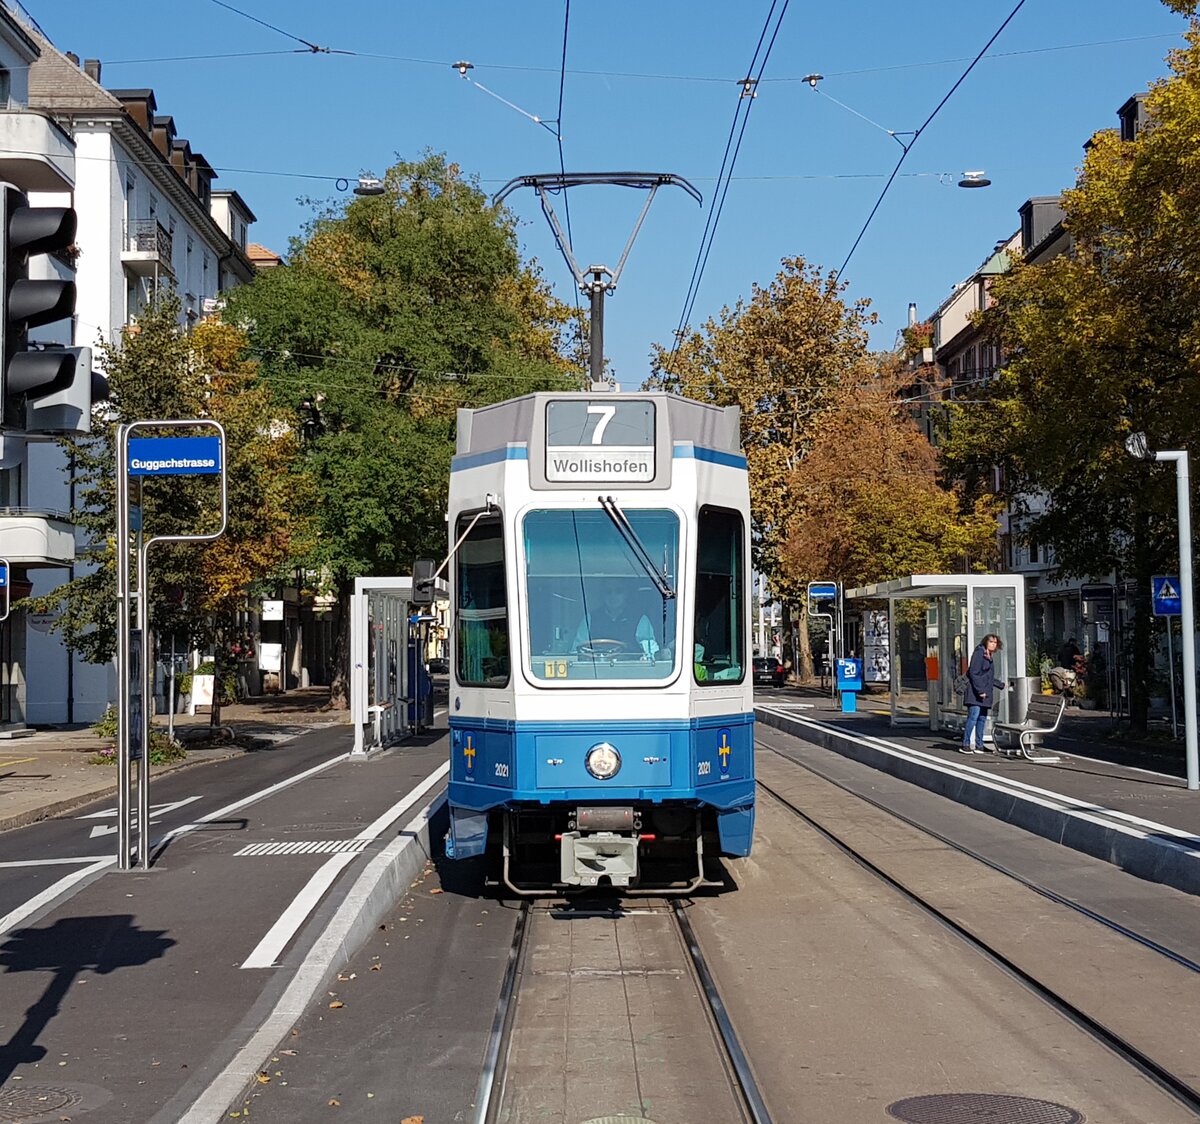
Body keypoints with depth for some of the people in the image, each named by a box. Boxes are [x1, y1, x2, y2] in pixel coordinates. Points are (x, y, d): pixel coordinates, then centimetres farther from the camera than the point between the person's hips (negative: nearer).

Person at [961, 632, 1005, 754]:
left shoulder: (989, 657, 19)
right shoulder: (979, 653, -7)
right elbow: (974, 673, -15)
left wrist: (1001, 685, 38)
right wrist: (980, 690, -21)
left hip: (985, 693, 9)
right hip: (975, 693, -9)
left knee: (982, 719, 7)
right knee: (973, 716, -15)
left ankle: (979, 745, 12)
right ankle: (965, 745, -13)